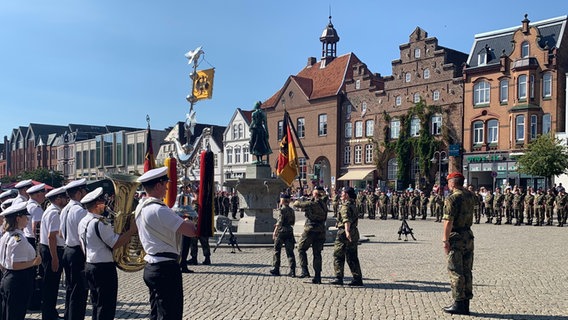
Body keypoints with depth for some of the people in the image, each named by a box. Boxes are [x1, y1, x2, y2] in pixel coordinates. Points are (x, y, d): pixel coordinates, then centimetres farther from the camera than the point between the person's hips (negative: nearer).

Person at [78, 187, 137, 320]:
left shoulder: (82, 222, 9)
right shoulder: (100, 223, -20)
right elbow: (115, 243, -22)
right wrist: (131, 230, -15)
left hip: (89, 265, 10)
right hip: (104, 268, -9)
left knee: (97, 304, 17)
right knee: (106, 308, -2)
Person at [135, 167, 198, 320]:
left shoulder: (141, 207, 9)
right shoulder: (159, 210, -20)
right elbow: (192, 231, -22)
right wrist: (188, 222, 0)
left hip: (151, 266, 10)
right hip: (166, 268, -10)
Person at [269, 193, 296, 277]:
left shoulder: (282, 209, -10)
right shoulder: (292, 210, 10)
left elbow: (280, 221, -18)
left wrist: (275, 231, -14)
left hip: (281, 232, -6)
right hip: (290, 232, 6)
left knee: (277, 251, 8)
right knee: (290, 252, 4)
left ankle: (276, 269, 14)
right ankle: (292, 271, -1)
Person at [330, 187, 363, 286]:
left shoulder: (345, 206, -13)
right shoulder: (353, 205, 14)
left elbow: (347, 220, -30)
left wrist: (347, 231, -42)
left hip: (343, 233, -8)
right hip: (354, 233, 8)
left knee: (338, 256, 1)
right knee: (352, 257, 11)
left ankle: (339, 278, -1)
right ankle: (358, 279, 10)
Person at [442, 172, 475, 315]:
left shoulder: (452, 198, -16)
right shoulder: (471, 196, 7)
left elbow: (448, 221, -21)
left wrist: (445, 240, -17)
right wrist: (462, 188, 23)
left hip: (456, 237, -7)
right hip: (469, 236, 7)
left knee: (456, 271, -1)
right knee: (466, 270, 12)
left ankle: (459, 304, 2)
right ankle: (466, 303, 17)